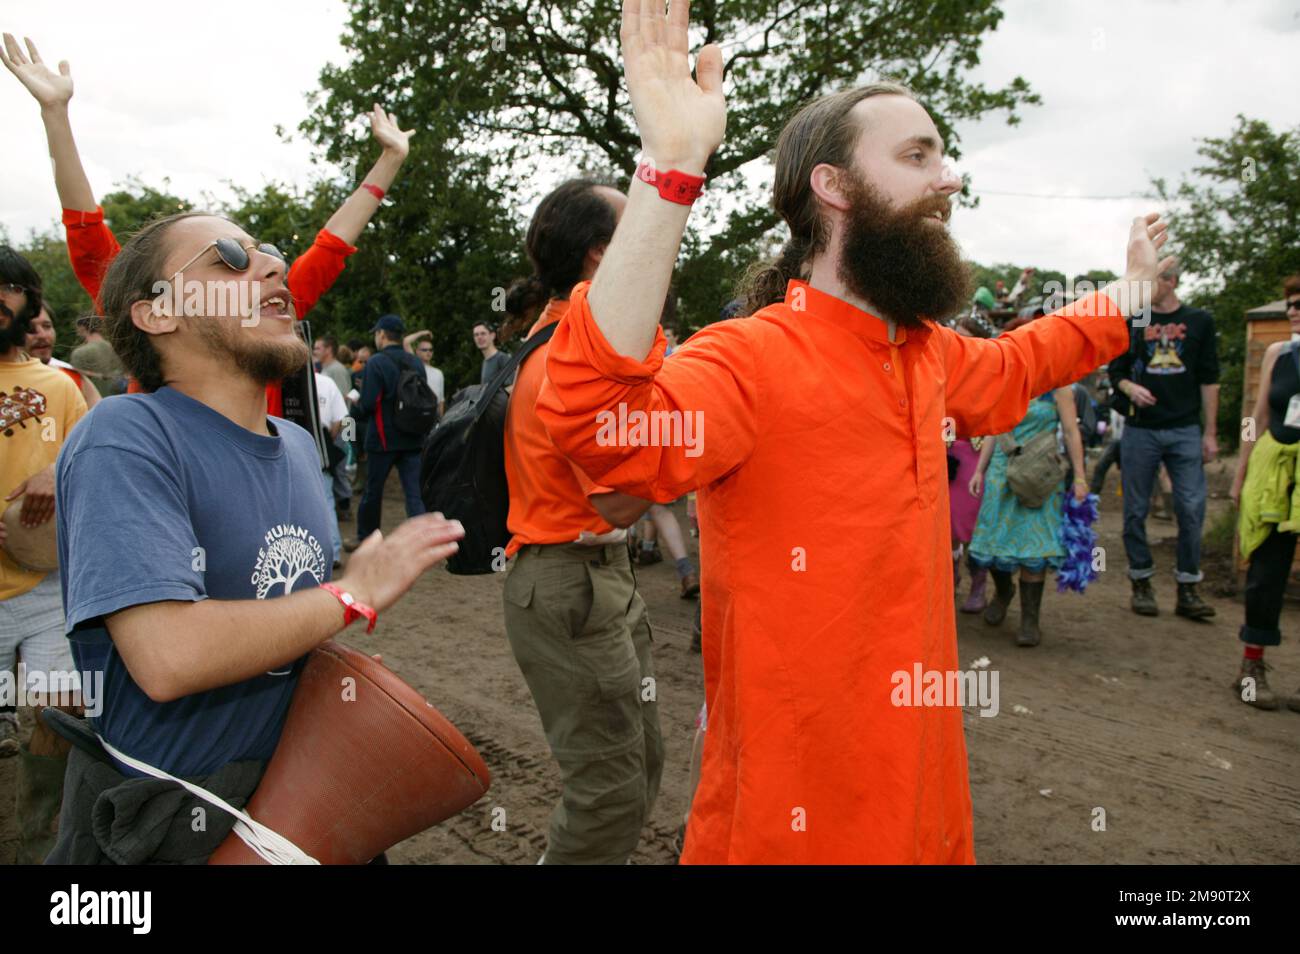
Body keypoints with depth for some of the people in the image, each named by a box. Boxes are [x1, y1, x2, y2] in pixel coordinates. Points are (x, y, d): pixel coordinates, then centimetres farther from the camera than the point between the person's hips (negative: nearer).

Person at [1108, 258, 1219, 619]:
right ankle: (1142, 584, 16)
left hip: (1185, 430, 0)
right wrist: (1130, 388, -15)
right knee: (1136, 511, 4)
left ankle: (1188, 589, 7)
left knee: (1192, 509, -3)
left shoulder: (1199, 321, 6)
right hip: (1140, 430, 0)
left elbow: (1209, 380, 7)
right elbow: (1116, 372, 9)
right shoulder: (1131, 322, 5)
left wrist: (1210, 433, 3)